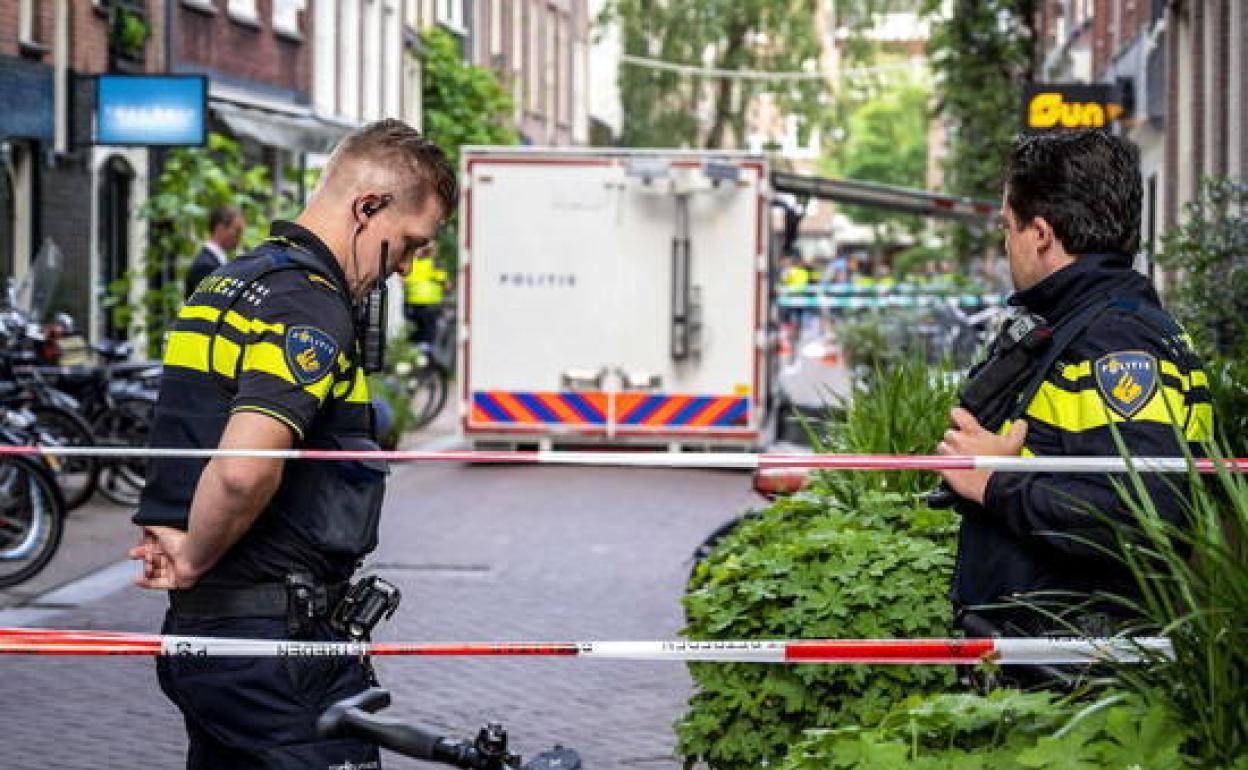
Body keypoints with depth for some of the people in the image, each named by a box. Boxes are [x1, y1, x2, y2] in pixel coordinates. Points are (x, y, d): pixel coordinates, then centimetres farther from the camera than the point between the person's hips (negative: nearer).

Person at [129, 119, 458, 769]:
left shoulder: (231, 281, 15)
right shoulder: (313, 306, -17)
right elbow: (244, 467, -31)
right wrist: (193, 561, -15)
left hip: (195, 631, 10)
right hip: (276, 641, -10)